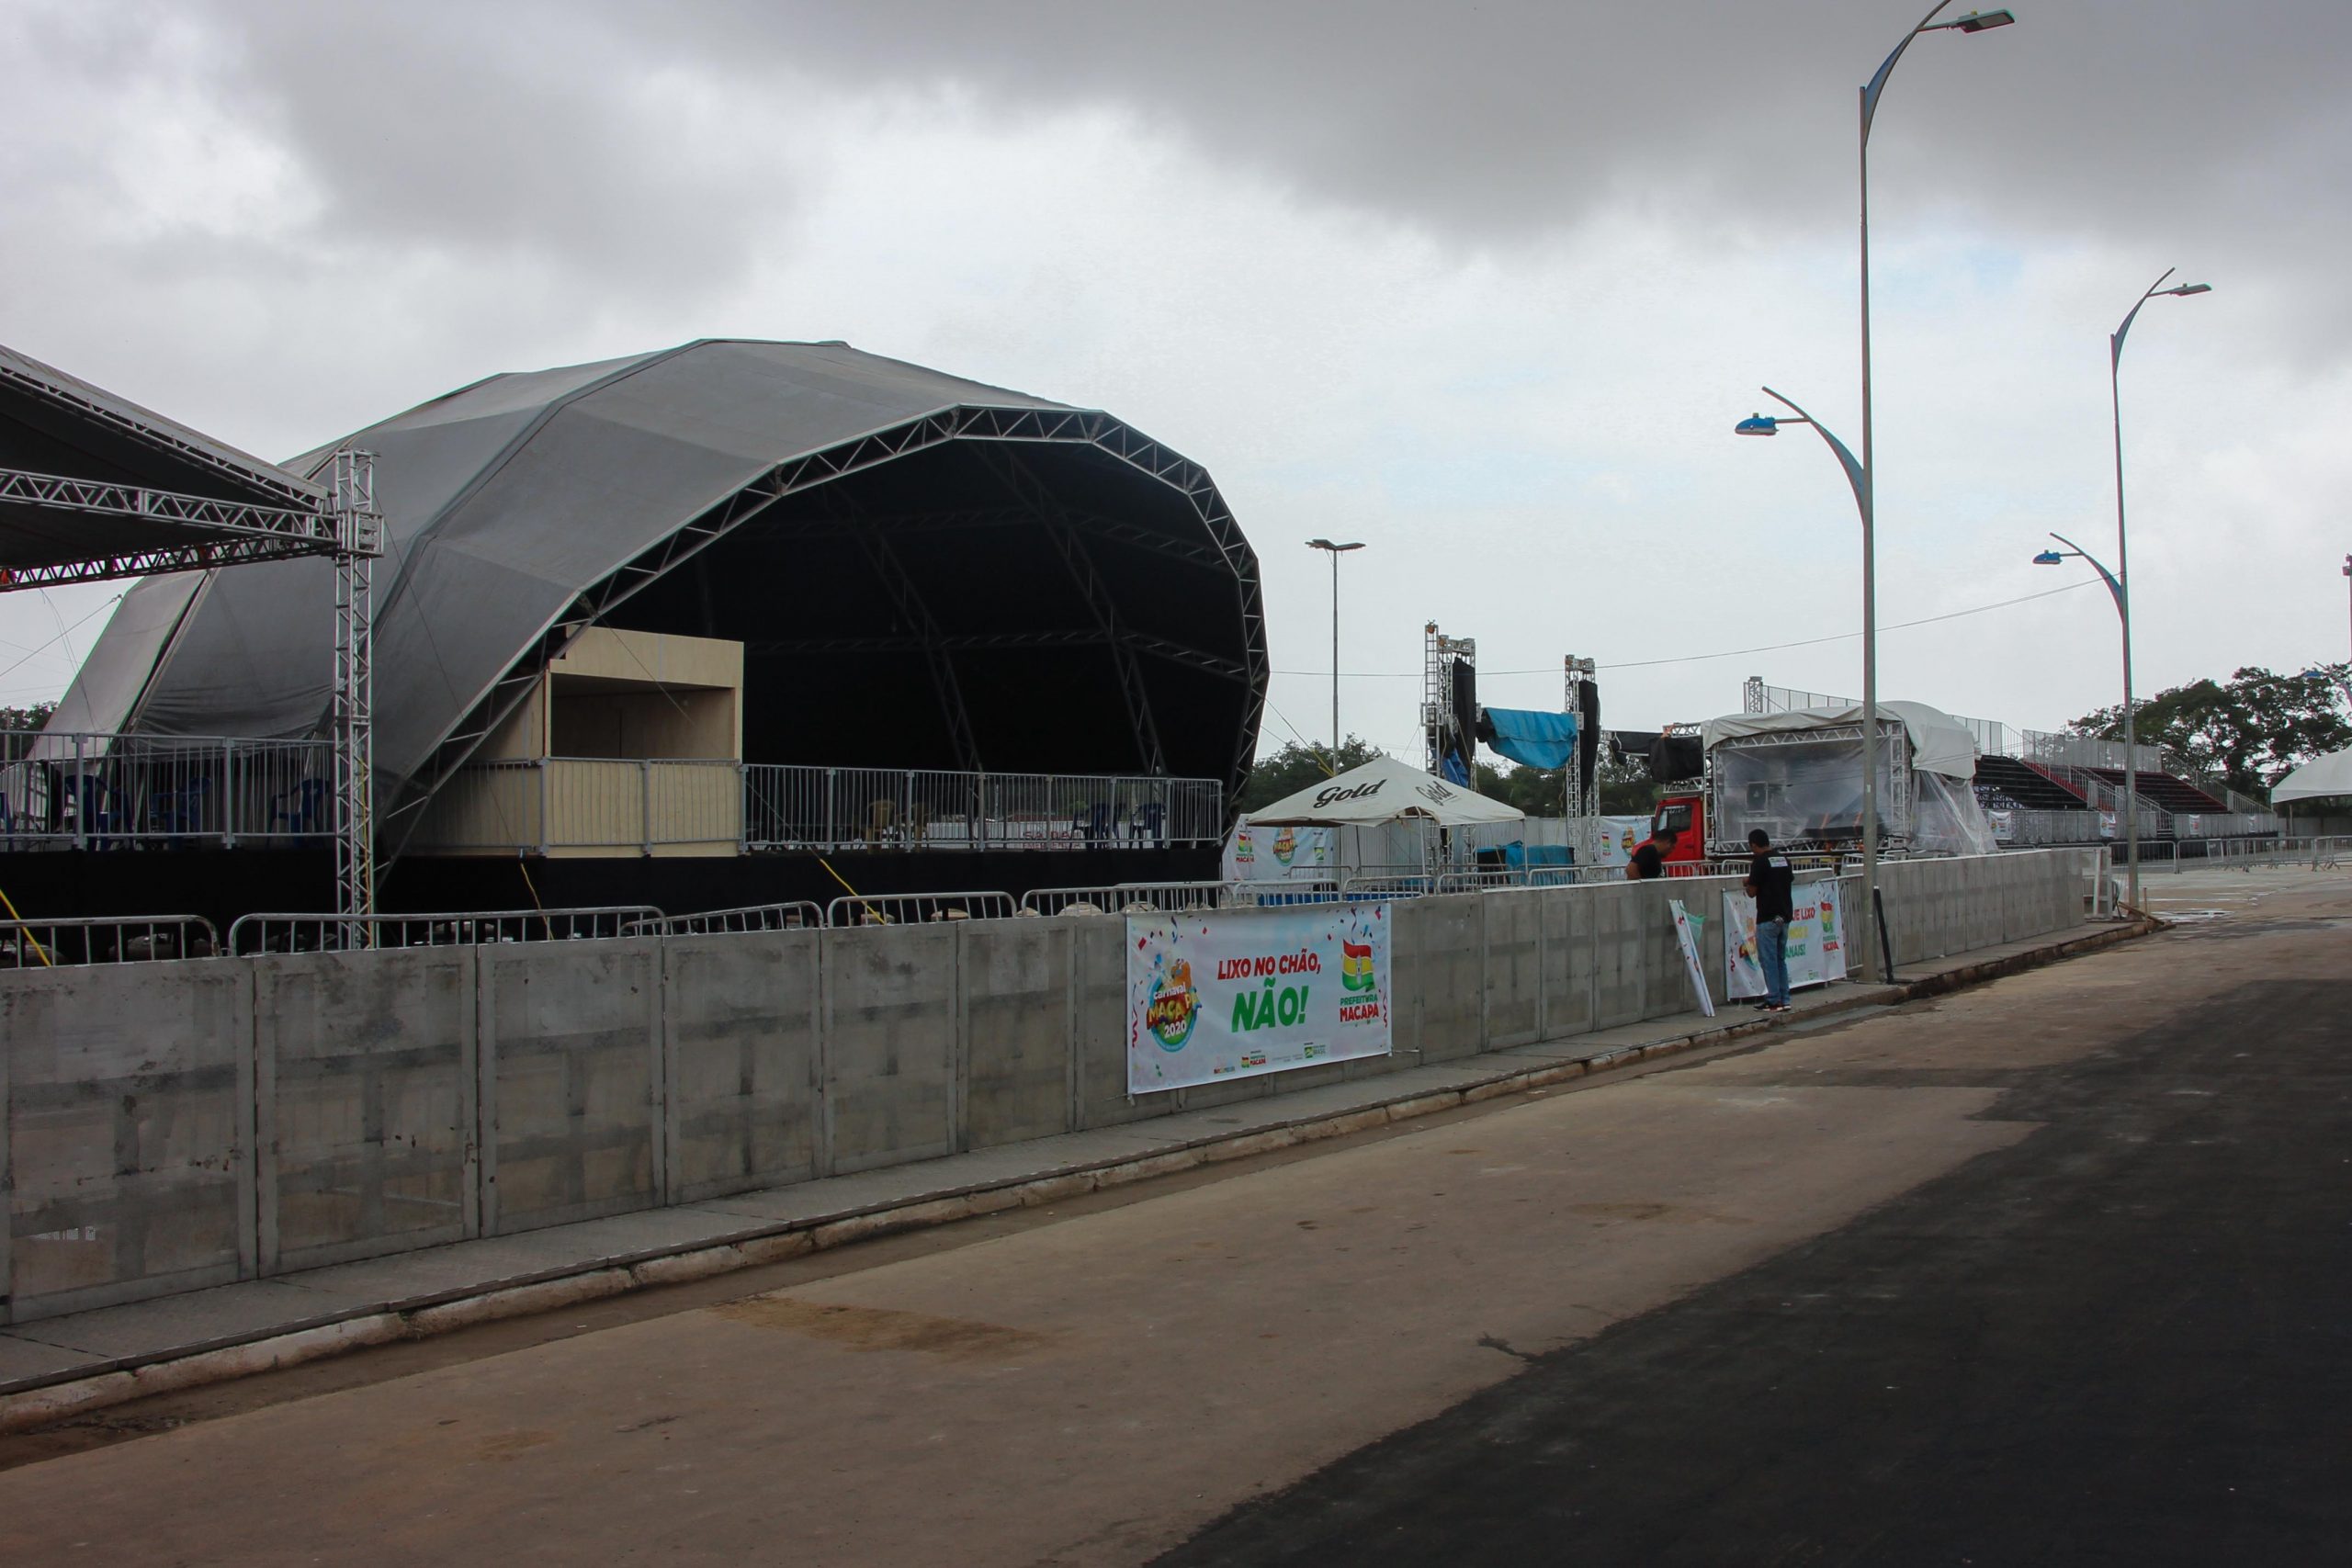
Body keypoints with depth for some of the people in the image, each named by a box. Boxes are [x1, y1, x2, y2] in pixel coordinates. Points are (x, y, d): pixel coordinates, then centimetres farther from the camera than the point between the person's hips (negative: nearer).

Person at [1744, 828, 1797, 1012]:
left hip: (1768, 918, -8)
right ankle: (1784, 999, 13)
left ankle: (1774, 1001, -4)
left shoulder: (1759, 862, -12)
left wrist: (1747, 883, 10)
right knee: (1780, 959, 13)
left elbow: (1752, 892, -11)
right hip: (1785, 915, 8)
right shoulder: (1784, 859, 10)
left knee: (1768, 959, -3)